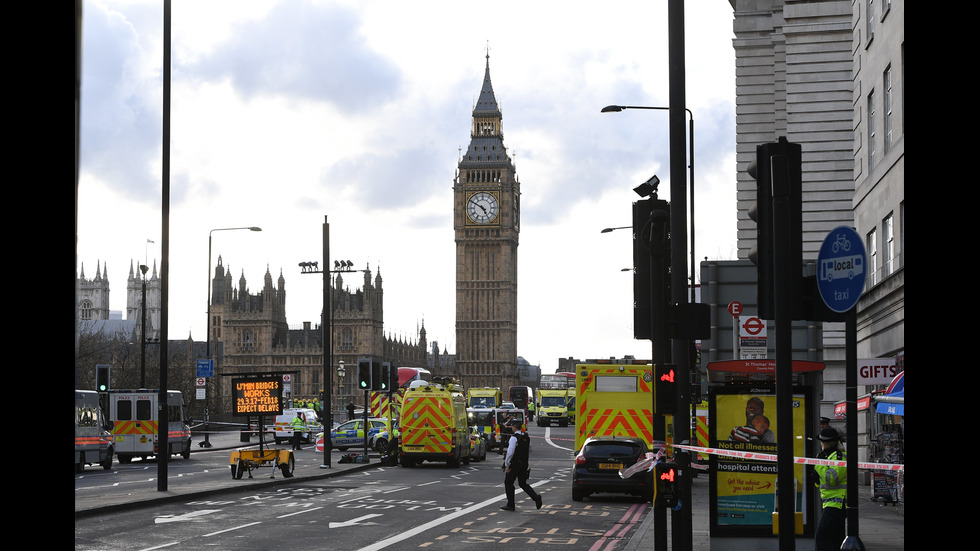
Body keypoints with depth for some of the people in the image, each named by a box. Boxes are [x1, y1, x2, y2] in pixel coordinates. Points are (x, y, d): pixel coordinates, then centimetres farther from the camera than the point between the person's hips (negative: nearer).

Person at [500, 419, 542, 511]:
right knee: (523, 484, 16)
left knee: (508, 483, 7)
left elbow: (510, 452, -22)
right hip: (524, 465, 7)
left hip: (514, 465, -7)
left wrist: (507, 465, -16)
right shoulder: (527, 437, 9)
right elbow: (529, 451, 17)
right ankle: (535, 497, -6)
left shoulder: (514, 438, -16)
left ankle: (510, 505, 9)